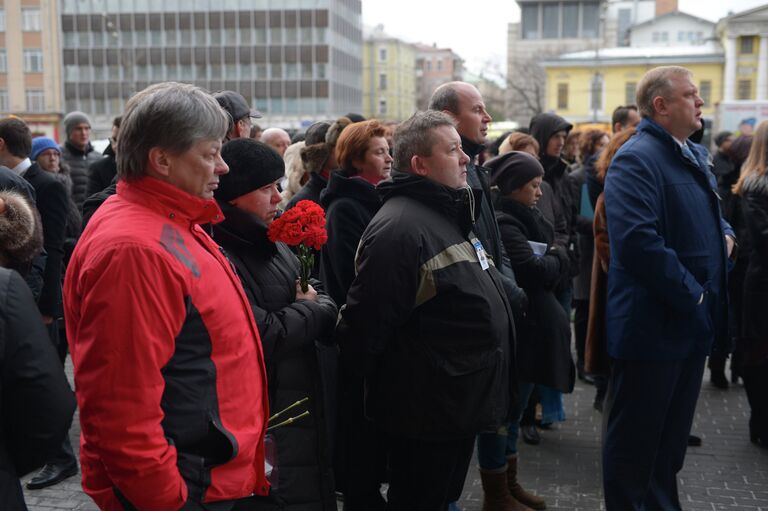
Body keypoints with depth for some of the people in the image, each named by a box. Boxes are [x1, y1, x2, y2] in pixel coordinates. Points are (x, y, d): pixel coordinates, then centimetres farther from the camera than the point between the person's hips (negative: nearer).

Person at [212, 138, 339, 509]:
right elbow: (263, 338, -26)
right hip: (263, 425, -9)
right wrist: (310, 310, -9)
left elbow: (323, 301, 14)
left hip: (304, 406, 9)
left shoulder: (271, 244, 10)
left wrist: (319, 305, -10)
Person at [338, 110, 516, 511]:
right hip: (428, 413, -9)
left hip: (462, 402, 10)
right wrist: (388, 385, -12)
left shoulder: (450, 214, 11)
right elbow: (366, 322, -24)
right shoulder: (399, 227, -23)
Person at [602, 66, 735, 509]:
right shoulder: (637, 159, -17)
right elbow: (638, 240, -28)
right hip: (654, 323, -9)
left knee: (674, 431, 21)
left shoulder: (696, 155, 14)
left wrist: (725, 233, 5)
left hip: (694, 321, 9)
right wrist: (692, 295, -21)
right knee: (634, 437, 5)